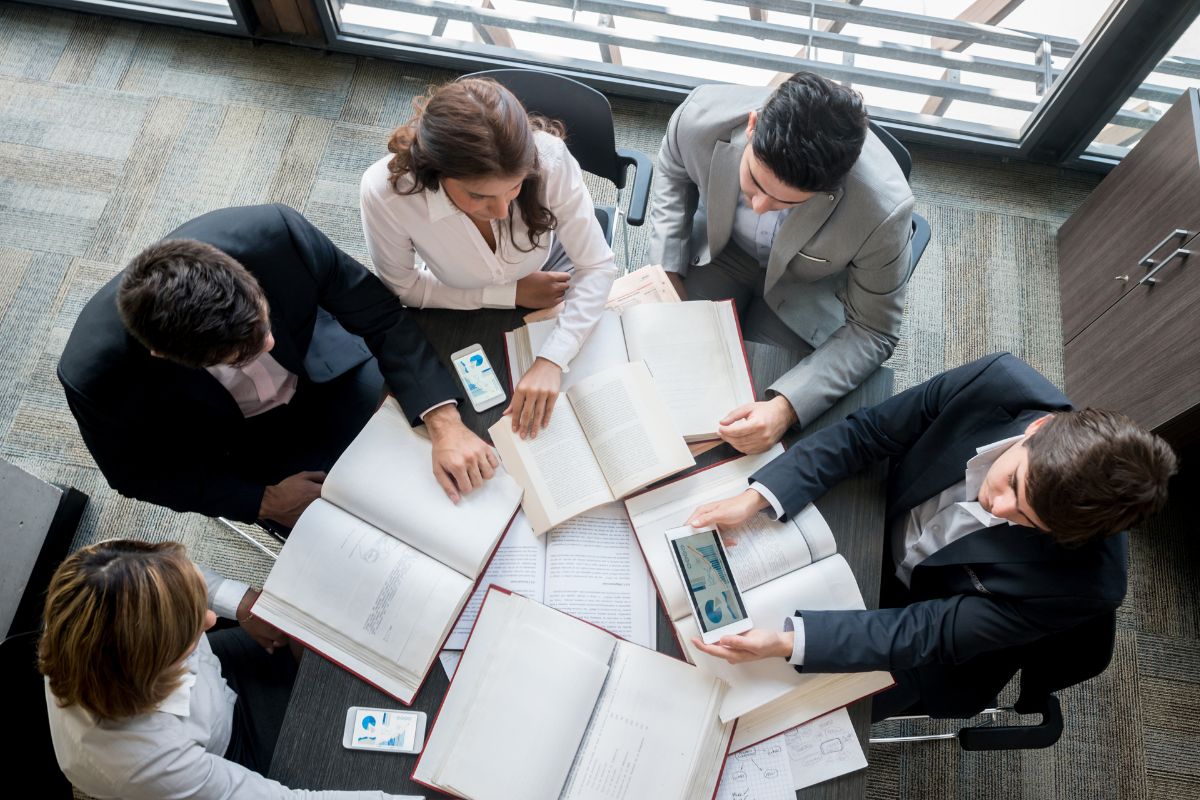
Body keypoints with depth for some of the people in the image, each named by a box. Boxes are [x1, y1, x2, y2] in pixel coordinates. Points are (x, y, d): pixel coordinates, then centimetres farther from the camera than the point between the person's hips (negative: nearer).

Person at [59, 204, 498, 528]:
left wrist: (445, 425, -35)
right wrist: (263, 501, -17)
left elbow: (383, 317, -24)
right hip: (236, 439, -1)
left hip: (326, 374, 2)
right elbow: (138, 472, -13)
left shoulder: (275, 233, -36)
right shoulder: (95, 374, -34)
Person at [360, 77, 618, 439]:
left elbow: (596, 267, -27)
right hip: (466, 305, 0)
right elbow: (403, 287, -18)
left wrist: (551, 360, -40)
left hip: (550, 272, 0)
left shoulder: (549, 157, -39)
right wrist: (511, 294, -20)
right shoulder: (384, 192, -37)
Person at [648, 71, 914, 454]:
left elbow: (871, 333, -23)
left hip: (805, 286, -2)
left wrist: (786, 407, -37)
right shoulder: (701, 117, -33)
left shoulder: (883, 209, -39)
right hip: (720, 246, 3)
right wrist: (668, 271, -13)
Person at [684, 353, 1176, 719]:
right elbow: (865, 432, -20)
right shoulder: (1000, 384, -31)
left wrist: (787, 641, -40)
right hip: (874, 529, 3)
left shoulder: (1084, 582, -34)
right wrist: (757, 498, -31)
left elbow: (925, 635, -29)